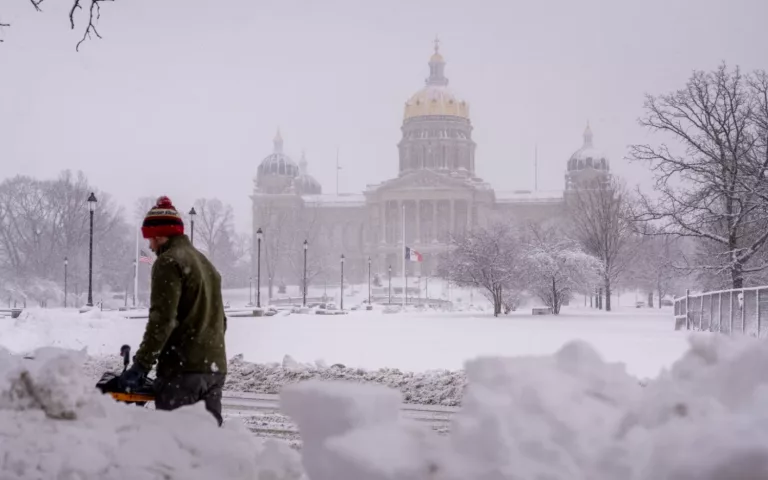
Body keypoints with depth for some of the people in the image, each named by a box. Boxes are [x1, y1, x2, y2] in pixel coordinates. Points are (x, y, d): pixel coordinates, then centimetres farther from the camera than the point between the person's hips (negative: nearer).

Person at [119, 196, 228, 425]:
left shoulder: (169, 262, -7)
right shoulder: (206, 264, 22)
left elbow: (162, 320, -17)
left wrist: (141, 365, -16)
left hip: (182, 369, -8)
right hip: (215, 368, 9)